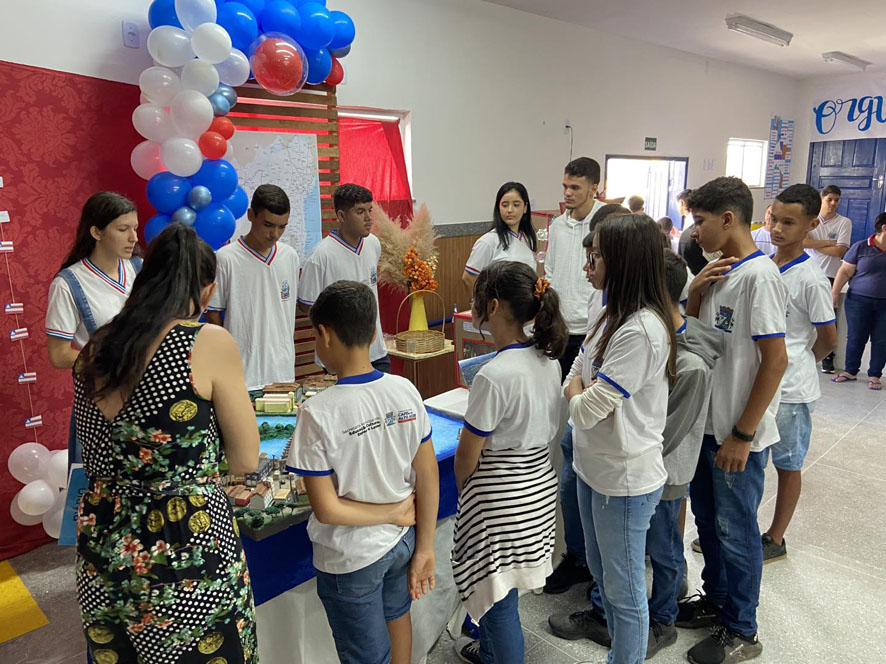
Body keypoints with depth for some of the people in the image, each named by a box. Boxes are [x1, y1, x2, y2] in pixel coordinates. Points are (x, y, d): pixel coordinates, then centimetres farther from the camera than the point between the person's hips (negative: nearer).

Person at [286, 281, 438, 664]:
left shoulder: (318, 413, -26)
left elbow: (326, 509, -22)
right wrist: (424, 548, 2)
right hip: (402, 542, 5)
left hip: (351, 559, -4)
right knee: (396, 615, 33)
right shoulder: (405, 391, -13)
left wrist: (396, 513, -10)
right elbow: (429, 477, -7)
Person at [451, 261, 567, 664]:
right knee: (496, 586, 27)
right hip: (540, 485, 9)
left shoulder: (493, 376, -27)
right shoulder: (548, 359, -3)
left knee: (499, 596, 12)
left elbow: (467, 455, -16)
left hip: (500, 495, -9)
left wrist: (462, 488, 4)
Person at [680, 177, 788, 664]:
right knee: (707, 519, 20)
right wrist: (695, 291, -6)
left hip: (739, 433, -8)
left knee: (735, 530, 8)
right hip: (707, 423, 8)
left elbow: (776, 361, -21)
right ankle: (715, 601, 41)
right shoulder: (719, 270, 6)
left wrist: (743, 434, -19)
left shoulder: (758, 275, -20)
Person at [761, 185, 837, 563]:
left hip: (790, 390, -6)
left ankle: (775, 539, 27)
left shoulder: (811, 280, -17)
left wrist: (795, 363, 4)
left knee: (788, 465, 12)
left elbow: (828, 339, -7)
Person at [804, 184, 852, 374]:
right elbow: (802, 241, -10)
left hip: (830, 276, -1)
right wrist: (828, 243, -11)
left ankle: (828, 358, 8)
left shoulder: (844, 222, 1)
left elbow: (840, 251, -10)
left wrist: (813, 244, -6)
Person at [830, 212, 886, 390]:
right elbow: (845, 271, -2)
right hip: (859, 301, -2)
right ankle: (850, 371, 19)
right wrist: (834, 293, -7)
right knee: (856, 338, 5)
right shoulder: (861, 247, -2)